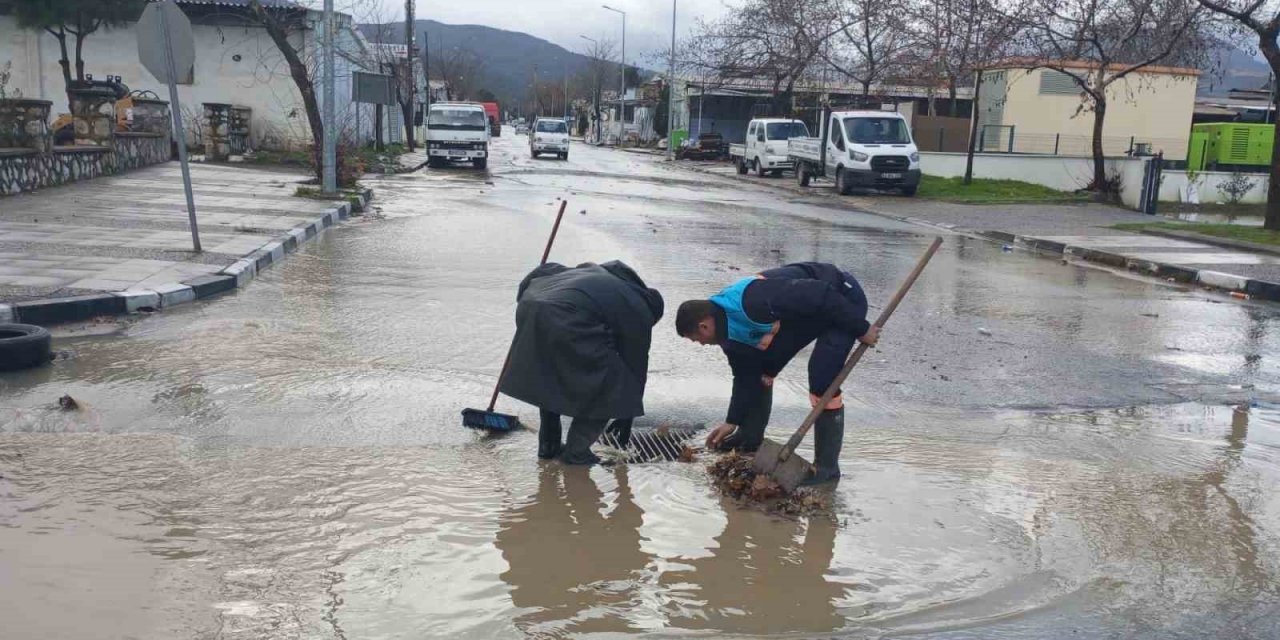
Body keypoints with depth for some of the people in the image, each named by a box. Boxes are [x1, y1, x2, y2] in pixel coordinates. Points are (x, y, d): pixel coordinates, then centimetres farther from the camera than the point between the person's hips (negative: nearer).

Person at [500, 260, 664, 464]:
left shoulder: (595, 272, 35)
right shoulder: (639, 312, 17)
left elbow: (544, 271, 30)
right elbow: (635, 367, 21)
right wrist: (626, 418, 30)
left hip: (530, 305, 8)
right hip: (567, 321, -8)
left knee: (550, 378, 30)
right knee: (607, 384, 10)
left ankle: (548, 444, 35)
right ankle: (576, 451, 14)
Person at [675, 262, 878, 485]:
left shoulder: (754, 302, -35)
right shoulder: (730, 332, -5)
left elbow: (823, 295, -33)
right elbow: (746, 376, 6)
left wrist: (861, 329, -24)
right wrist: (732, 422, 7)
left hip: (843, 299, -9)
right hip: (803, 313, 9)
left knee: (822, 380, -17)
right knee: (757, 367, 8)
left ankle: (826, 466, -5)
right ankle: (750, 437, 25)